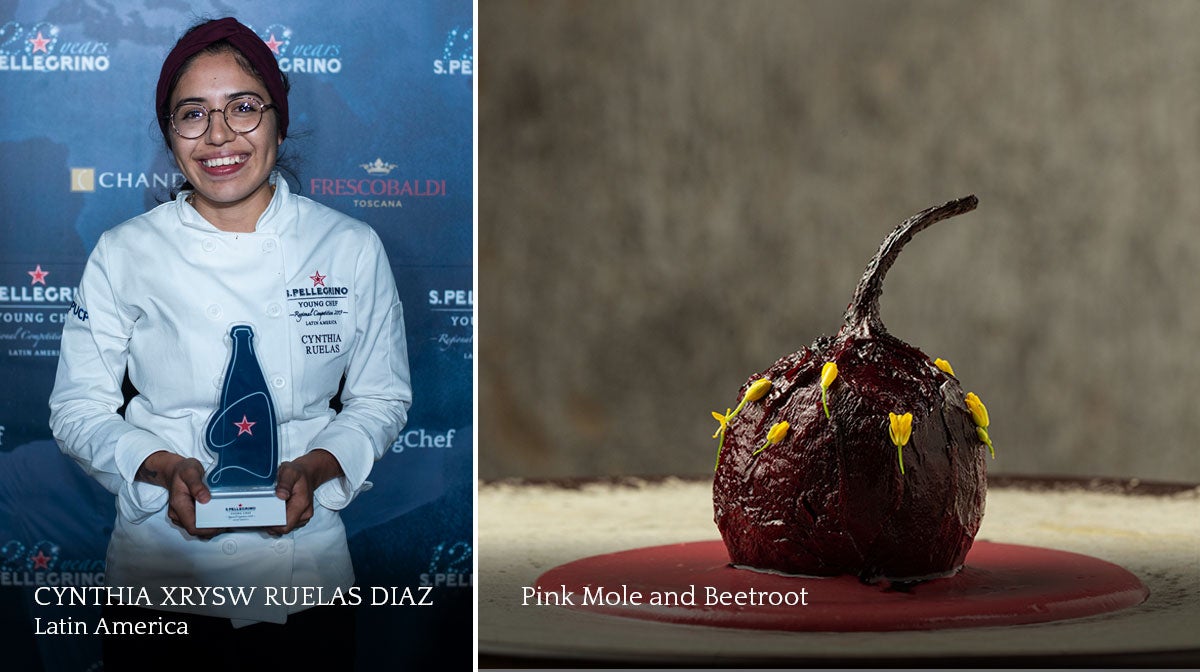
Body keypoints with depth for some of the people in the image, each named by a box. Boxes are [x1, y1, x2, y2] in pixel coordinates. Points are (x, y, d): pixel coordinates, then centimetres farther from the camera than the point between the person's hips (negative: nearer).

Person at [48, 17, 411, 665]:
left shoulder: (351, 248, -1)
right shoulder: (123, 255, -2)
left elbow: (382, 399, 6)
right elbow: (78, 409, 2)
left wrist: (315, 467, -13)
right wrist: (161, 467, -16)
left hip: (304, 568, 1)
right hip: (159, 573, 0)